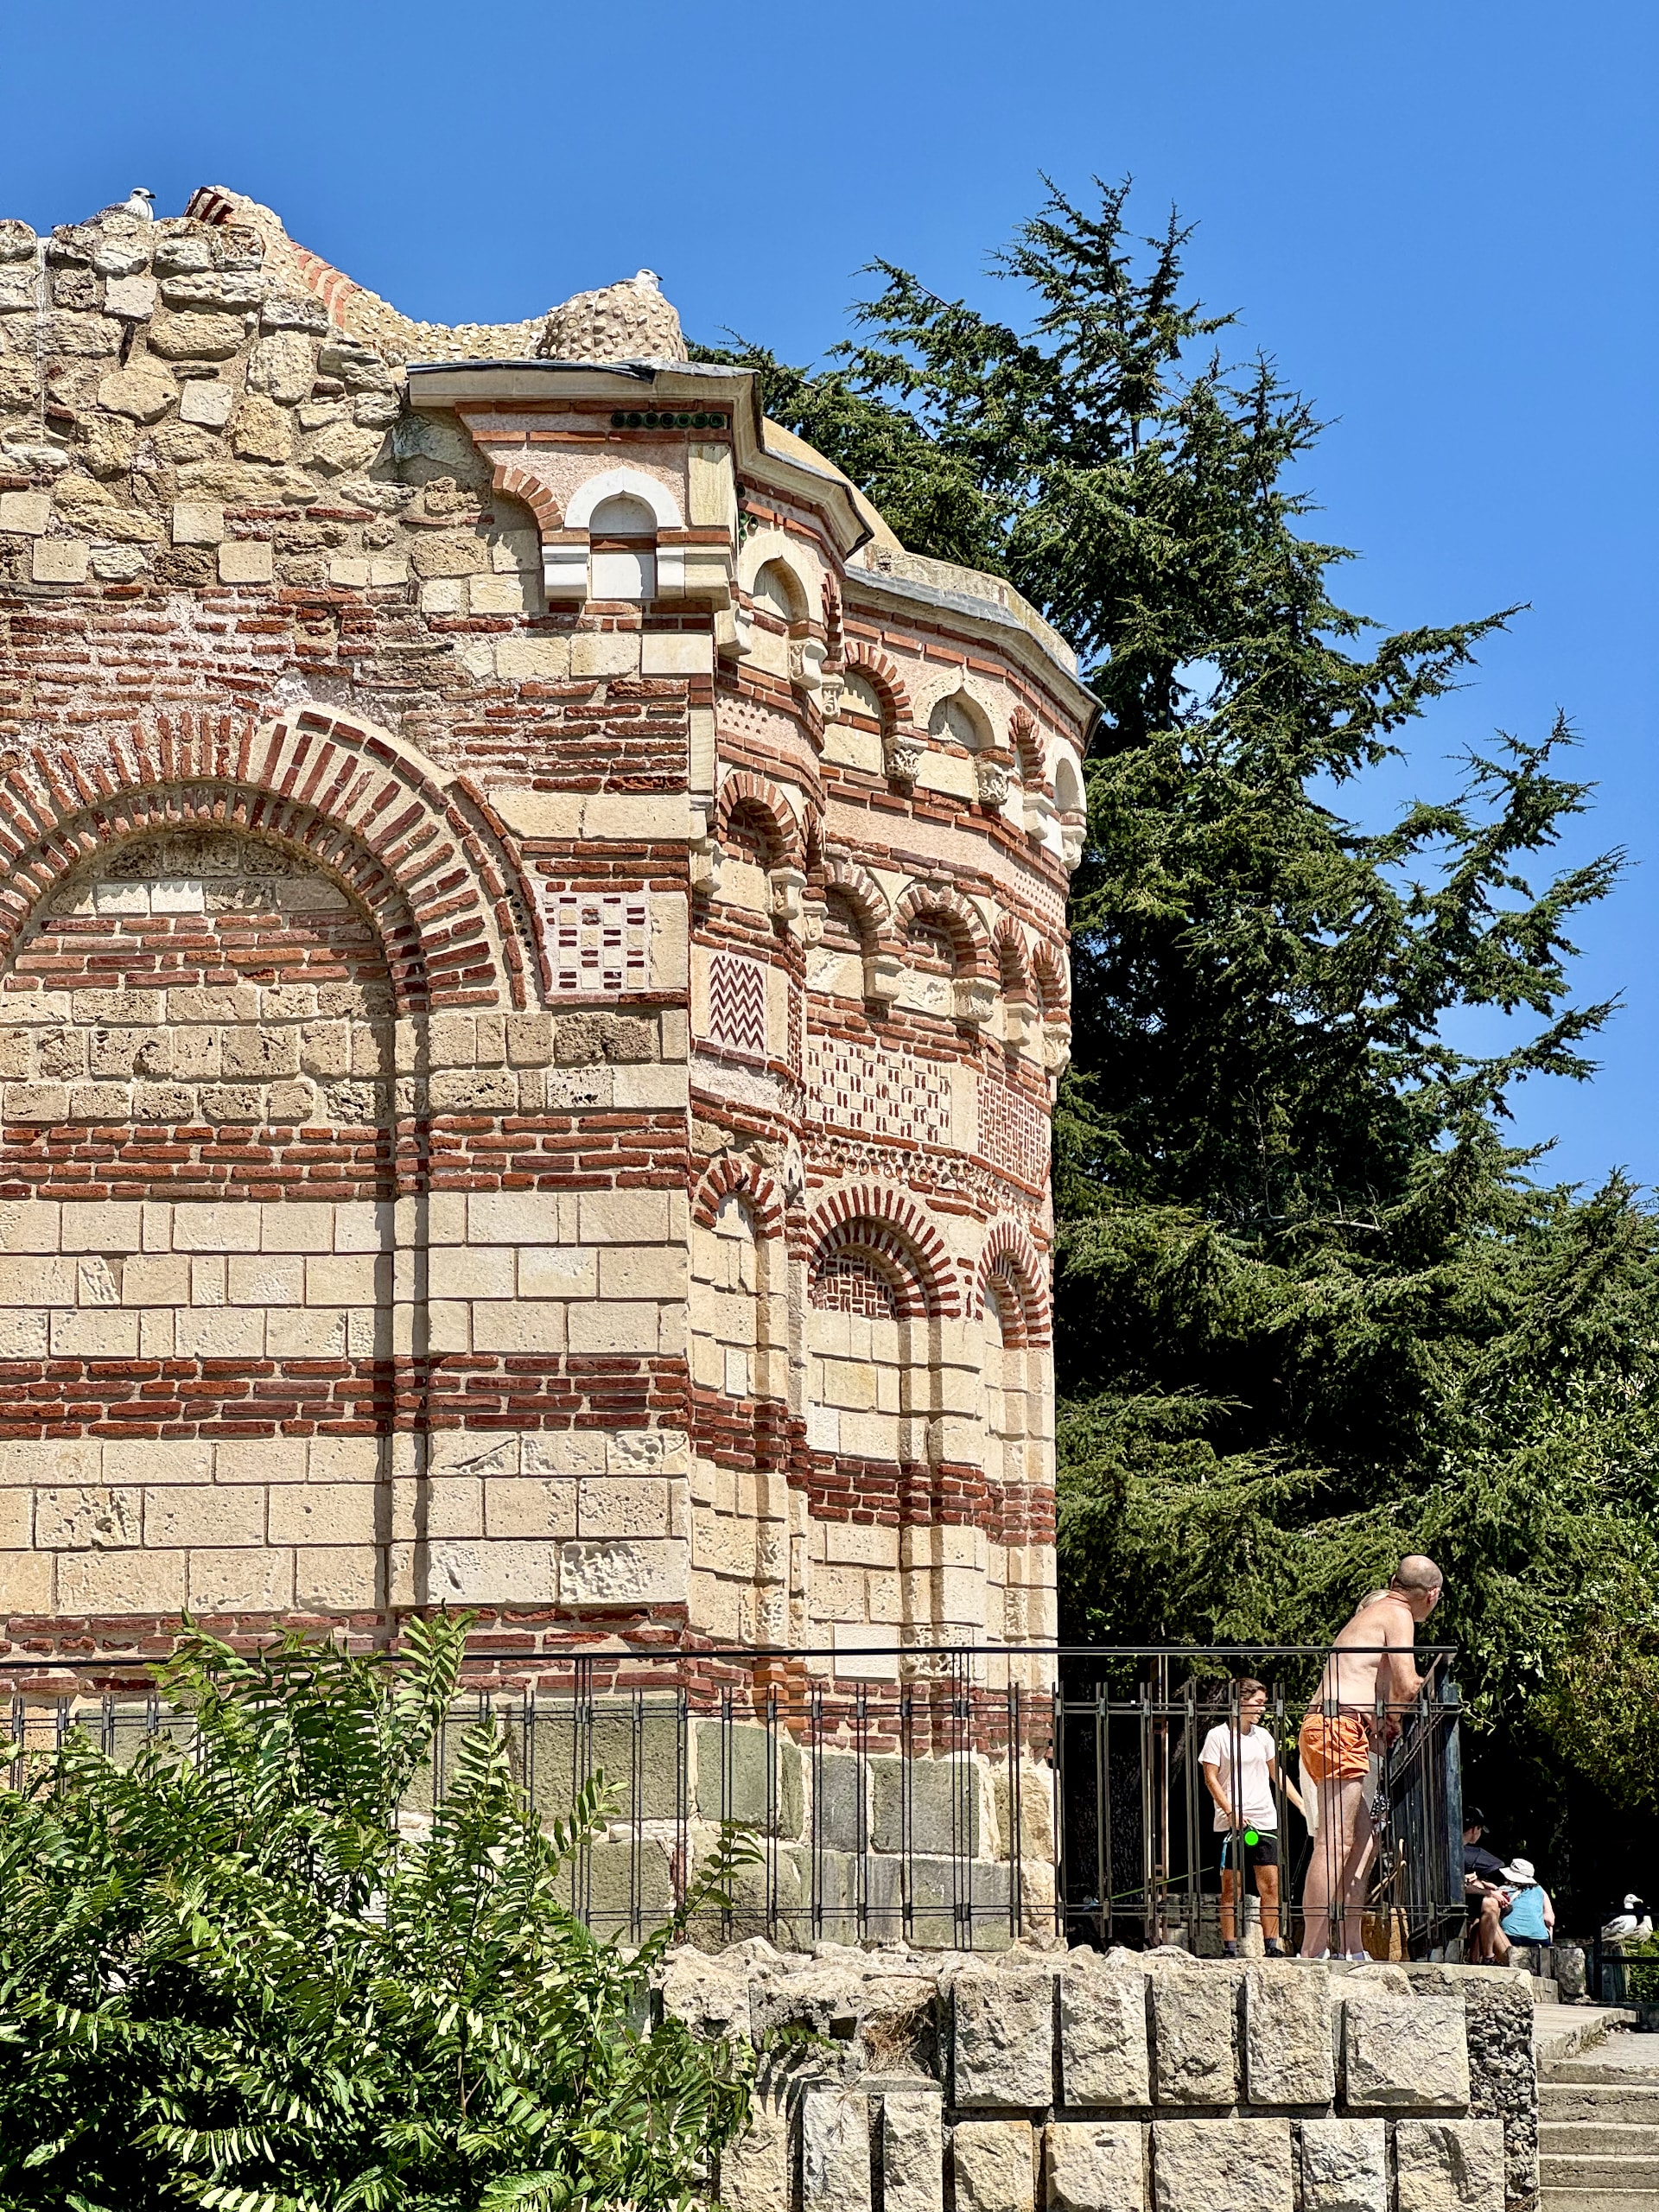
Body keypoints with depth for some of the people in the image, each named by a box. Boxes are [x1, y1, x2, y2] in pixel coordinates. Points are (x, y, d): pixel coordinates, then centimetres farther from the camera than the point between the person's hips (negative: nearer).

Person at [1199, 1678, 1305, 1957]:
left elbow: (1277, 1775, 22)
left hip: (1265, 1820, 5)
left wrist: (1302, 1804, 18)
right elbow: (1210, 1778, -5)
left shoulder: (1262, 1736, 13)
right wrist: (1231, 1812, -13)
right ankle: (1230, 1949, 0)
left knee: (1270, 1885, -1)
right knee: (1231, 1888, -3)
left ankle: (1272, 1947, 3)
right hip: (1232, 1823, -4)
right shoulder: (1218, 1736, -2)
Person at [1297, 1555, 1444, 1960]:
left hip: (1321, 1729, 10)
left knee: (1362, 1840, 14)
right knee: (1334, 1843, -14)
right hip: (1341, 1729, -10)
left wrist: (1379, 1724, 17)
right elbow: (1406, 1686, -12)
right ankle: (1312, 1953, -20)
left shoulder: (1372, 1610, 27)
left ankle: (1351, 1949, 13)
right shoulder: (1398, 1616, -1)